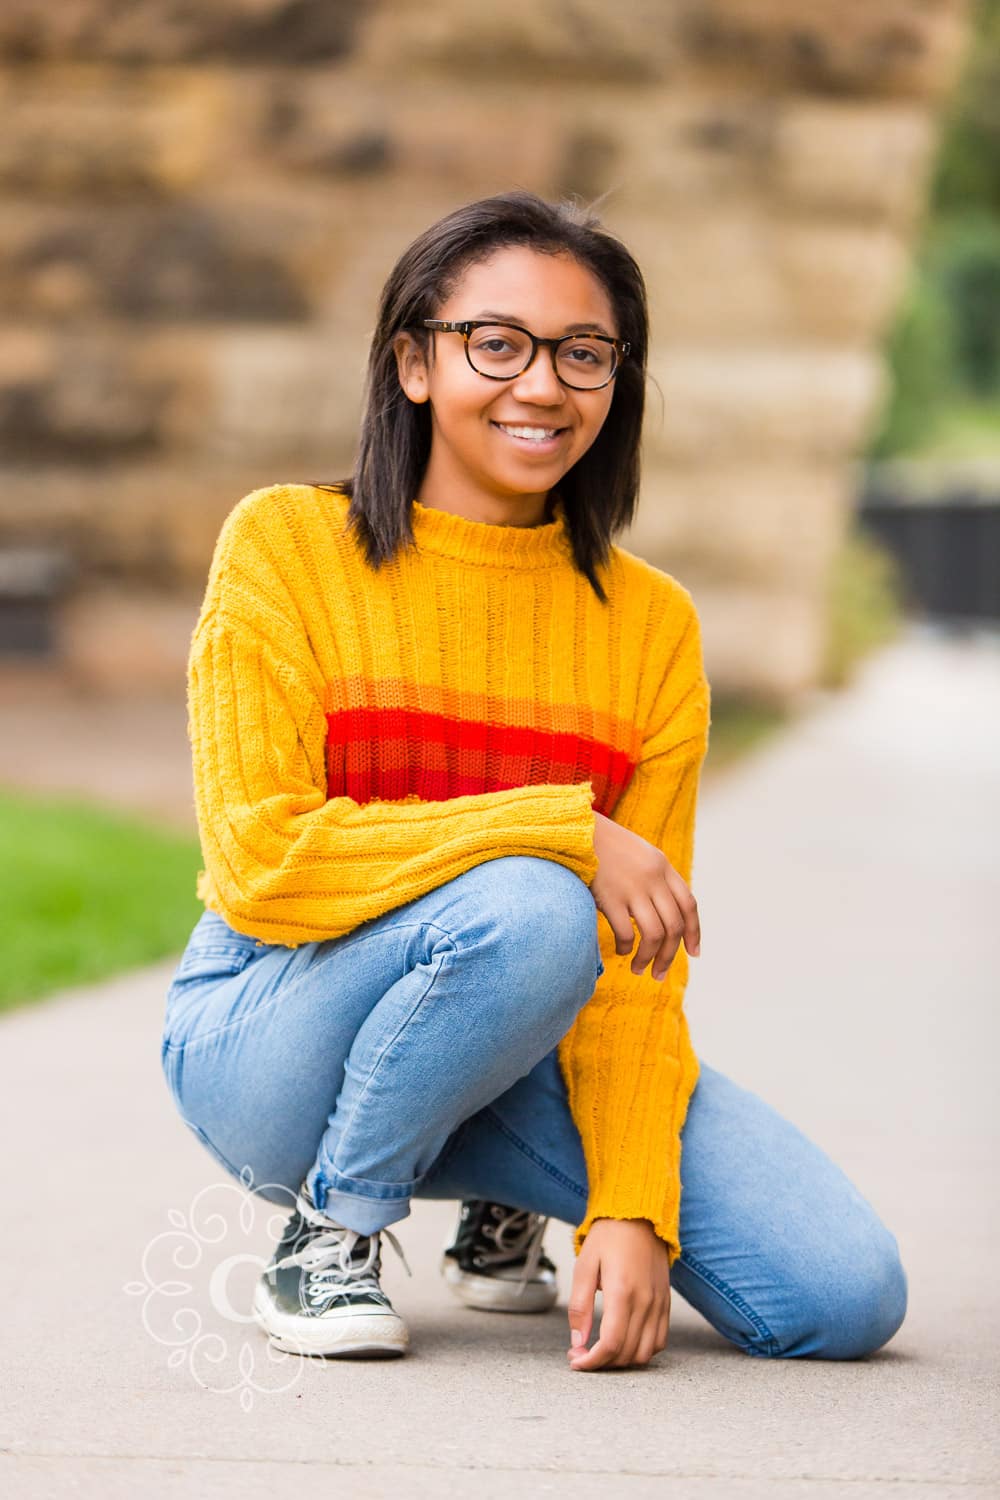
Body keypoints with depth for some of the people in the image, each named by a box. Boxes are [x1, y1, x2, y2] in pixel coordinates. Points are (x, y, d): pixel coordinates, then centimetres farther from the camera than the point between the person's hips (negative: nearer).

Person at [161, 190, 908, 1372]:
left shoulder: (651, 623, 1)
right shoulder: (287, 544, -9)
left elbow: (643, 963, -2)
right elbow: (261, 864, -18)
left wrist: (632, 1208, -17)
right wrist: (563, 832, -23)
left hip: (525, 1048, 4)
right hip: (271, 1035, -4)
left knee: (846, 1295, -14)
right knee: (525, 908, -36)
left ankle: (503, 1204, 14)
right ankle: (328, 1233, -10)